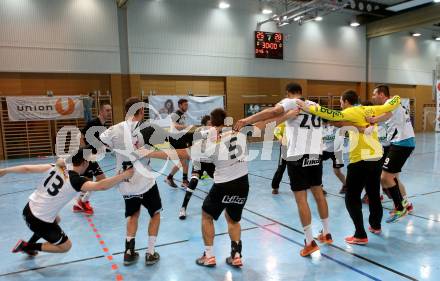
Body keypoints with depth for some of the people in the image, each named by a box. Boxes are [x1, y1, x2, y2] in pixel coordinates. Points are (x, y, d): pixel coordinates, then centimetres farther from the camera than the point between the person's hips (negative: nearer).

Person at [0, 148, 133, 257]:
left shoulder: (55, 168, -5)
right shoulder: (76, 181, -23)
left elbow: (27, 168, 0)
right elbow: (101, 186, -36)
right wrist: (124, 175, -31)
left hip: (28, 210, 8)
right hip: (39, 221, -8)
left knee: (56, 220, 38)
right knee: (65, 246, 13)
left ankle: (28, 244, 40)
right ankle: (27, 246, 11)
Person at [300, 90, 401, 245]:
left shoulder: (351, 112, -9)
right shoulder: (371, 109, 11)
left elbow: (333, 115, -27)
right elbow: (394, 103, 18)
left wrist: (309, 108, -28)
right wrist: (394, 99, 40)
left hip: (360, 160, -8)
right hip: (376, 158, 8)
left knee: (352, 198, 2)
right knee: (374, 194, 23)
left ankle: (361, 235, 5)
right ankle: (376, 226, 41)